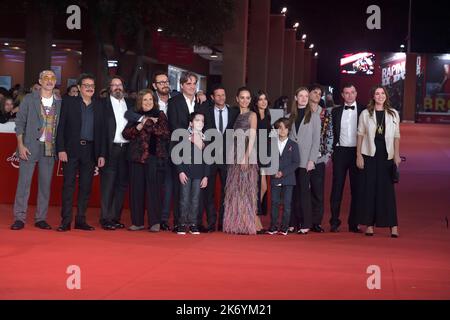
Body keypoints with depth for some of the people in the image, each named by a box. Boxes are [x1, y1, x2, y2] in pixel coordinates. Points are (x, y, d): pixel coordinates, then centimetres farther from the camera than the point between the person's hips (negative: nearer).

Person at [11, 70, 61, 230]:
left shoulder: (59, 103, 10)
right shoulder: (29, 99, 4)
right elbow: (20, 123, 1)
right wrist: (21, 145, -8)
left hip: (50, 149, 2)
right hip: (30, 146, -2)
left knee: (46, 184, 3)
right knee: (24, 182, -5)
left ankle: (41, 218, 9)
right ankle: (19, 218, -1)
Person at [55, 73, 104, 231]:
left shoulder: (98, 106, 12)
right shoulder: (68, 102, 4)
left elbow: (100, 131, 11)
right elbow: (61, 127, -1)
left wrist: (101, 154, 5)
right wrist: (61, 149, -10)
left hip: (90, 151, 3)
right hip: (71, 149, -3)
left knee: (86, 186, 4)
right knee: (68, 184, -3)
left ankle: (81, 220, 11)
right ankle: (66, 221, -1)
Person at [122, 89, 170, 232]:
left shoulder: (160, 115, 7)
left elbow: (166, 134, -3)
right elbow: (125, 134, 3)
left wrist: (152, 125, -12)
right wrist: (139, 126, -10)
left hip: (154, 156, -2)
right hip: (136, 155, 2)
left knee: (153, 187, -6)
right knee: (136, 188, 2)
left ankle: (155, 222, -1)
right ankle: (137, 222, 9)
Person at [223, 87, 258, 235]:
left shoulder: (252, 115, 1)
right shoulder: (235, 115, 17)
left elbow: (252, 138, -8)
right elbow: (233, 137, 16)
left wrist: (246, 157, -17)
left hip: (247, 157, -6)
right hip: (234, 156, 6)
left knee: (246, 189, -5)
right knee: (233, 190, 4)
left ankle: (247, 225, -2)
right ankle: (235, 224, 9)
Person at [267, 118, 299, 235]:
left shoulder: (293, 145, 3)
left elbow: (296, 162, -3)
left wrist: (283, 172, -13)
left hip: (288, 179, -2)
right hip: (275, 179, 2)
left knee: (287, 204, -1)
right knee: (274, 203, 3)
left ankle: (284, 227, 4)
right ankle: (273, 227, 10)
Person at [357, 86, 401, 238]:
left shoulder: (393, 114, 6)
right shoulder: (365, 114, 4)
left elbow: (396, 136, 6)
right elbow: (360, 134, 5)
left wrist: (397, 155, -1)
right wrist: (358, 155, 0)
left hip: (387, 156, 0)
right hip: (369, 155, 0)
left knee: (387, 189, -2)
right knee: (369, 189, 1)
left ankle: (392, 225, 1)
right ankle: (369, 224, 7)